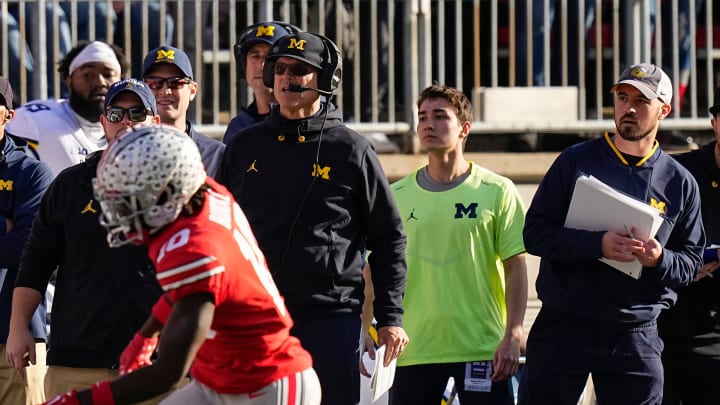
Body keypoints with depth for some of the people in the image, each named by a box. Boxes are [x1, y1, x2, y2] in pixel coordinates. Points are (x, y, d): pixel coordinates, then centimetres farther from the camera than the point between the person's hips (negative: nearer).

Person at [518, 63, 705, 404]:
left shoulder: (680, 183, 8)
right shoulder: (576, 161, 3)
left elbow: (691, 262, 9)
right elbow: (535, 233, -3)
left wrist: (660, 259, -15)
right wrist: (597, 244, -19)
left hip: (636, 335, 1)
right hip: (563, 328, -1)